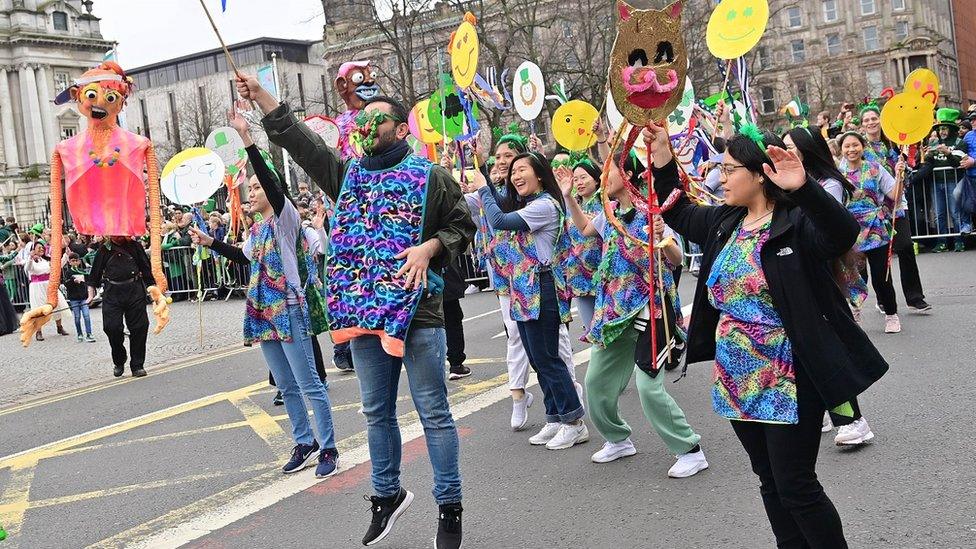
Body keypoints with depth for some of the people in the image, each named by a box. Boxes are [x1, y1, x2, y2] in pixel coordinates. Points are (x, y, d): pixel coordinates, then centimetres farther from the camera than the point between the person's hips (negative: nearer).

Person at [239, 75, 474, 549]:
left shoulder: (430, 176, 0)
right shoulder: (348, 174, 13)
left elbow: (462, 226, 4)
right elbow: (298, 139, 10)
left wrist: (430, 247, -13)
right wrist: (260, 97, 4)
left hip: (417, 313, -5)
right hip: (363, 314, 5)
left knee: (434, 414, 1)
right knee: (376, 412, 16)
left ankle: (449, 506, 12)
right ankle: (387, 493, 33)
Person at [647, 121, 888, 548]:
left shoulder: (796, 223, -15)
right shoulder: (724, 223, 7)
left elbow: (844, 233, -34)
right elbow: (677, 212, 22)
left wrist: (803, 188, -49)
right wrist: (662, 156, 12)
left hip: (788, 383, -7)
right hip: (737, 381, 8)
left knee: (795, 487, -1)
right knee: (770, 481, 18)